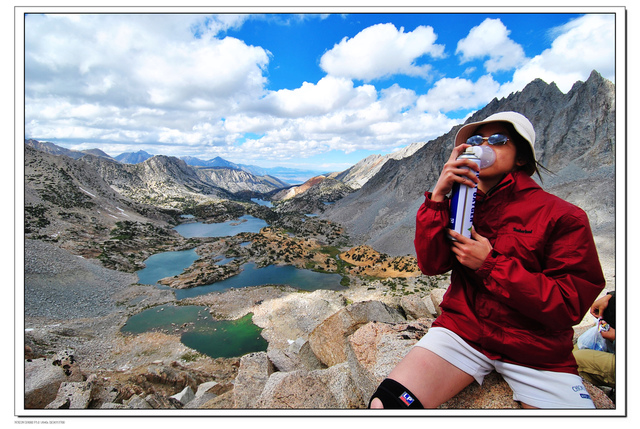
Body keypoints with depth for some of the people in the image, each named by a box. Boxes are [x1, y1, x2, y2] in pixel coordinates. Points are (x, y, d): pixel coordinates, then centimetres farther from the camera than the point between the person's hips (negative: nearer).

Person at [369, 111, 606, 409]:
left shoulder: (562, 216, -6)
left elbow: (569, 306, -9)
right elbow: (432, 265, -9)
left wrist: (490, 265, -18)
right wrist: (438, 197, -18)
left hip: (537, 352, 0)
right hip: (462, 327, 1)